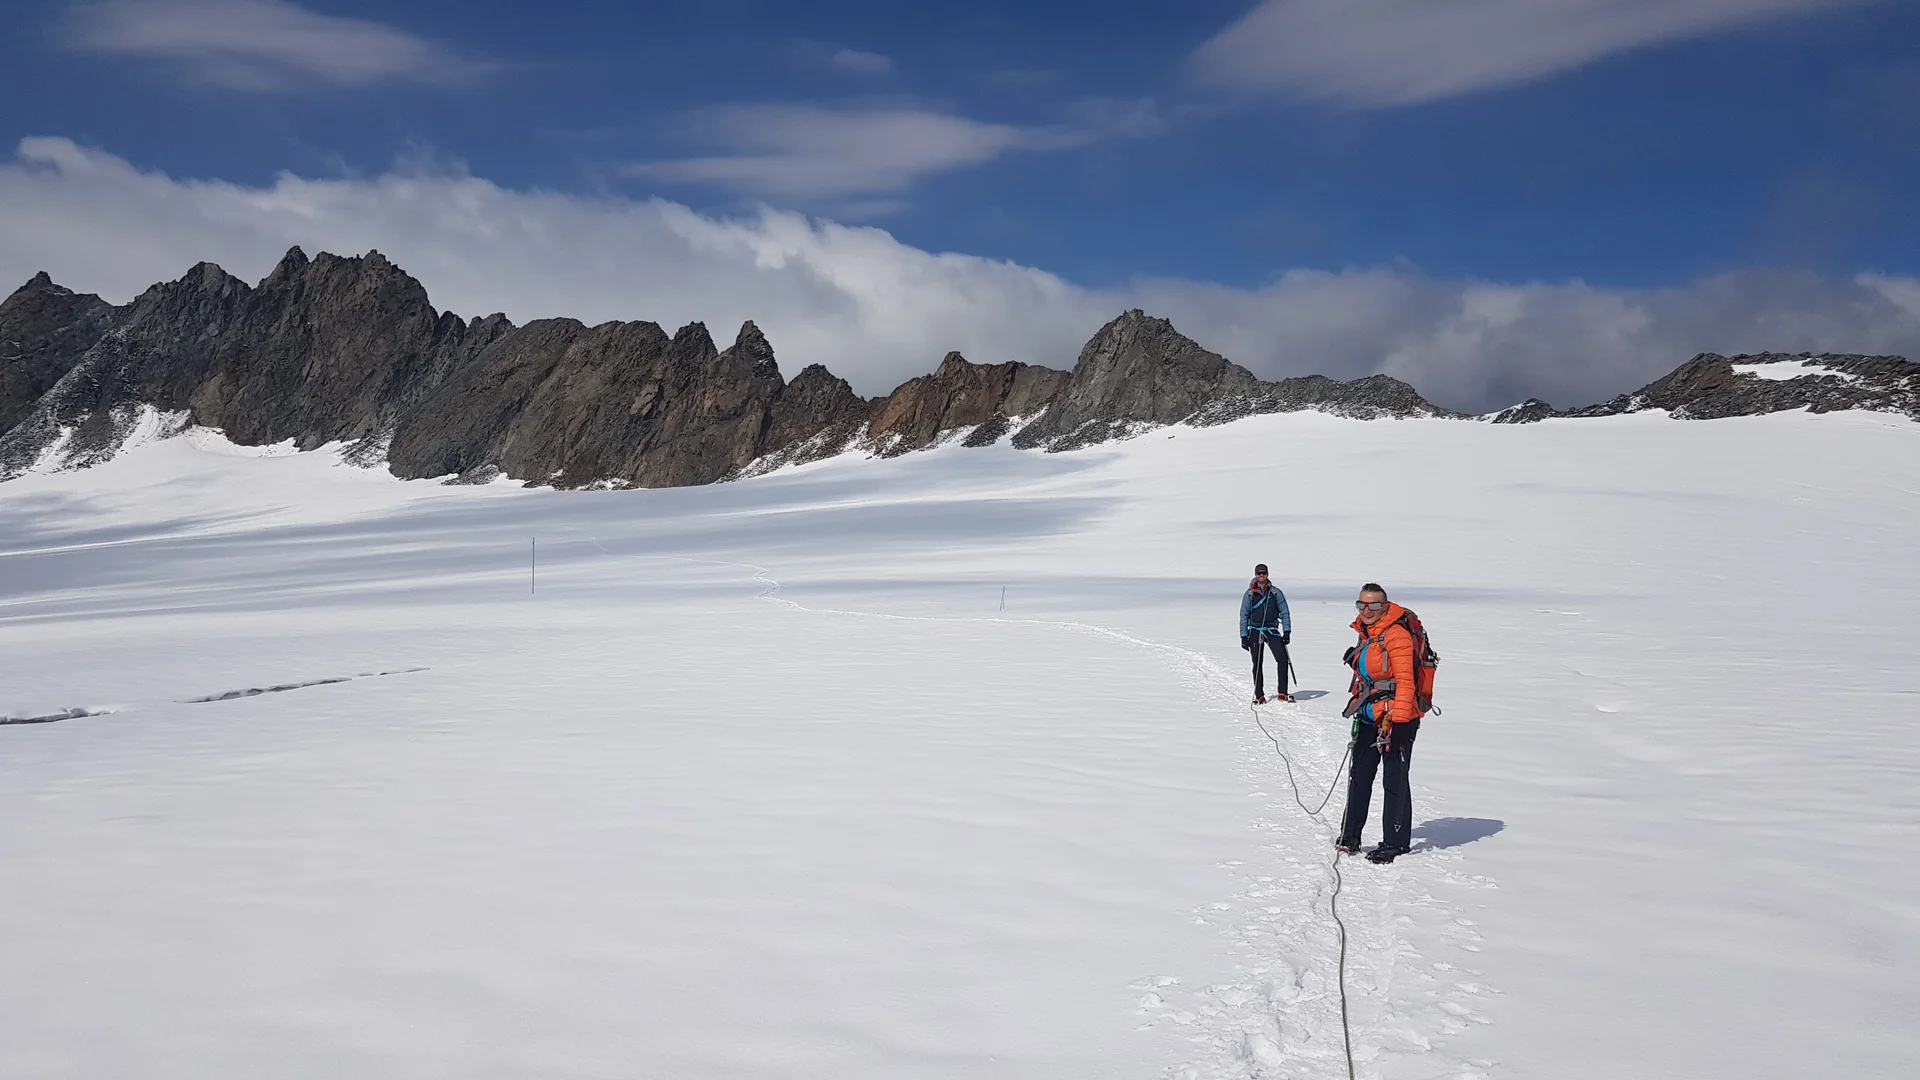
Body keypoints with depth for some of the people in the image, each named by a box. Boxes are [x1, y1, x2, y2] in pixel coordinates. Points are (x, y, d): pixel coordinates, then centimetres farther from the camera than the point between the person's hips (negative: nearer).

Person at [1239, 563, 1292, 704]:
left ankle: (1282, 693, -12)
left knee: (1282, 658, -16)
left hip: (1272, 630, 0)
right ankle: (1259, 696, 10)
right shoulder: (1249, 594, 2)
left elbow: (1284, 612, 7)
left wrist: (1287, 631, -1)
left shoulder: (1276, 592, 3)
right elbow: (1244, 615, 5)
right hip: (1255, 631, 0)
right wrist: (1243, 636, 1)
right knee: (1257, 664, 2)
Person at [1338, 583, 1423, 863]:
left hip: (1396, 718, -9)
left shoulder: (1396, 635, -15)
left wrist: (1396, 718, -21)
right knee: (1359, 776, 14)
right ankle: (1350, 836, 25)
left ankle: (1395, 842, 10)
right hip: (1369, 717, 9)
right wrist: (1357, 705, 26)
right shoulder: (1366, 634, 13)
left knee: (1395, 780, 0)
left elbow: (1404, 681, -18)